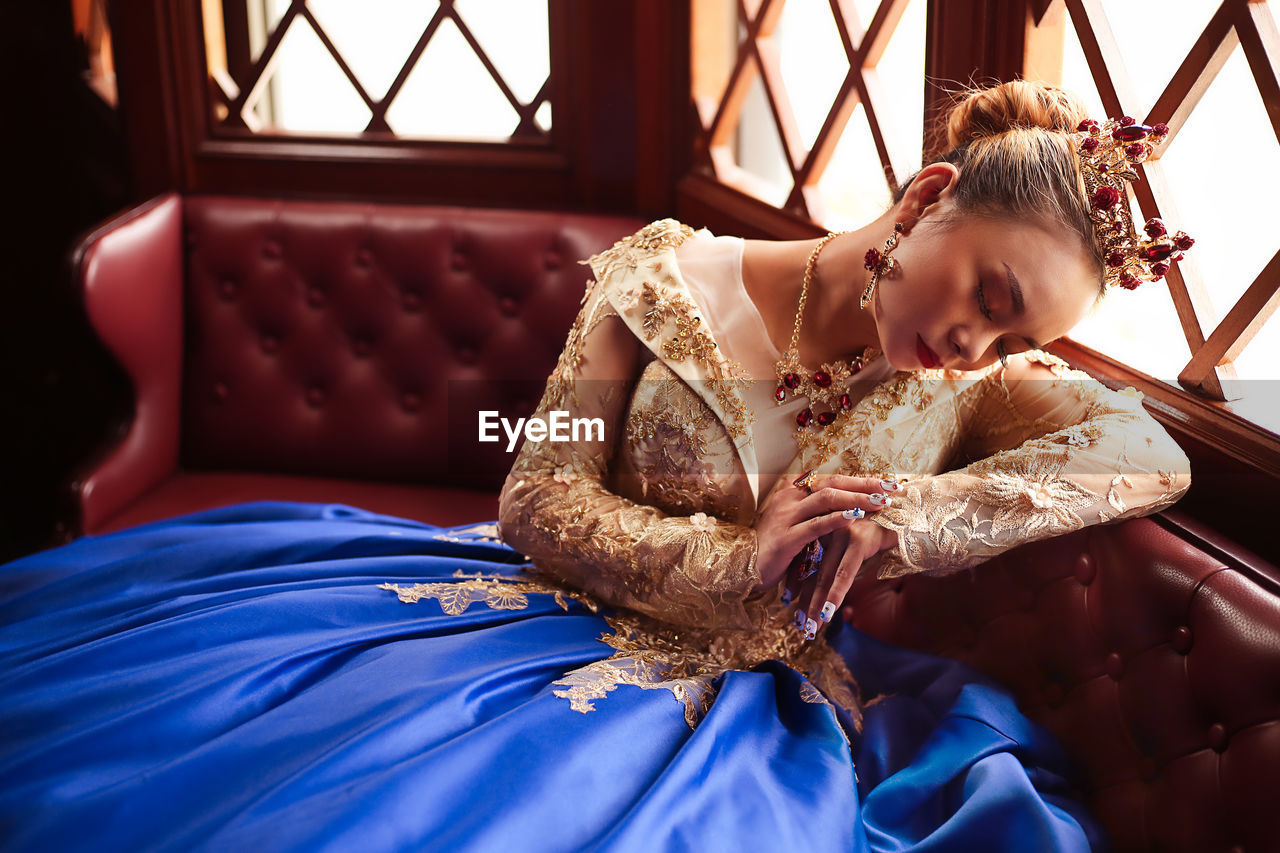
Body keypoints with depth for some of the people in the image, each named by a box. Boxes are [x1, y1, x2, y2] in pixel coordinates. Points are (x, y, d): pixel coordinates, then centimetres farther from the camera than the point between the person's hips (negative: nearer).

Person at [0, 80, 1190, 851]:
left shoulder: (970, 377, 3)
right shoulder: (668, 280, -3)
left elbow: (1155, 453, -11)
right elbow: (537, 494, -5)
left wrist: (909, 521, -22)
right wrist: (729, 563, -20)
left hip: (738, 698, 0)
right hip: (561, 613, 1)